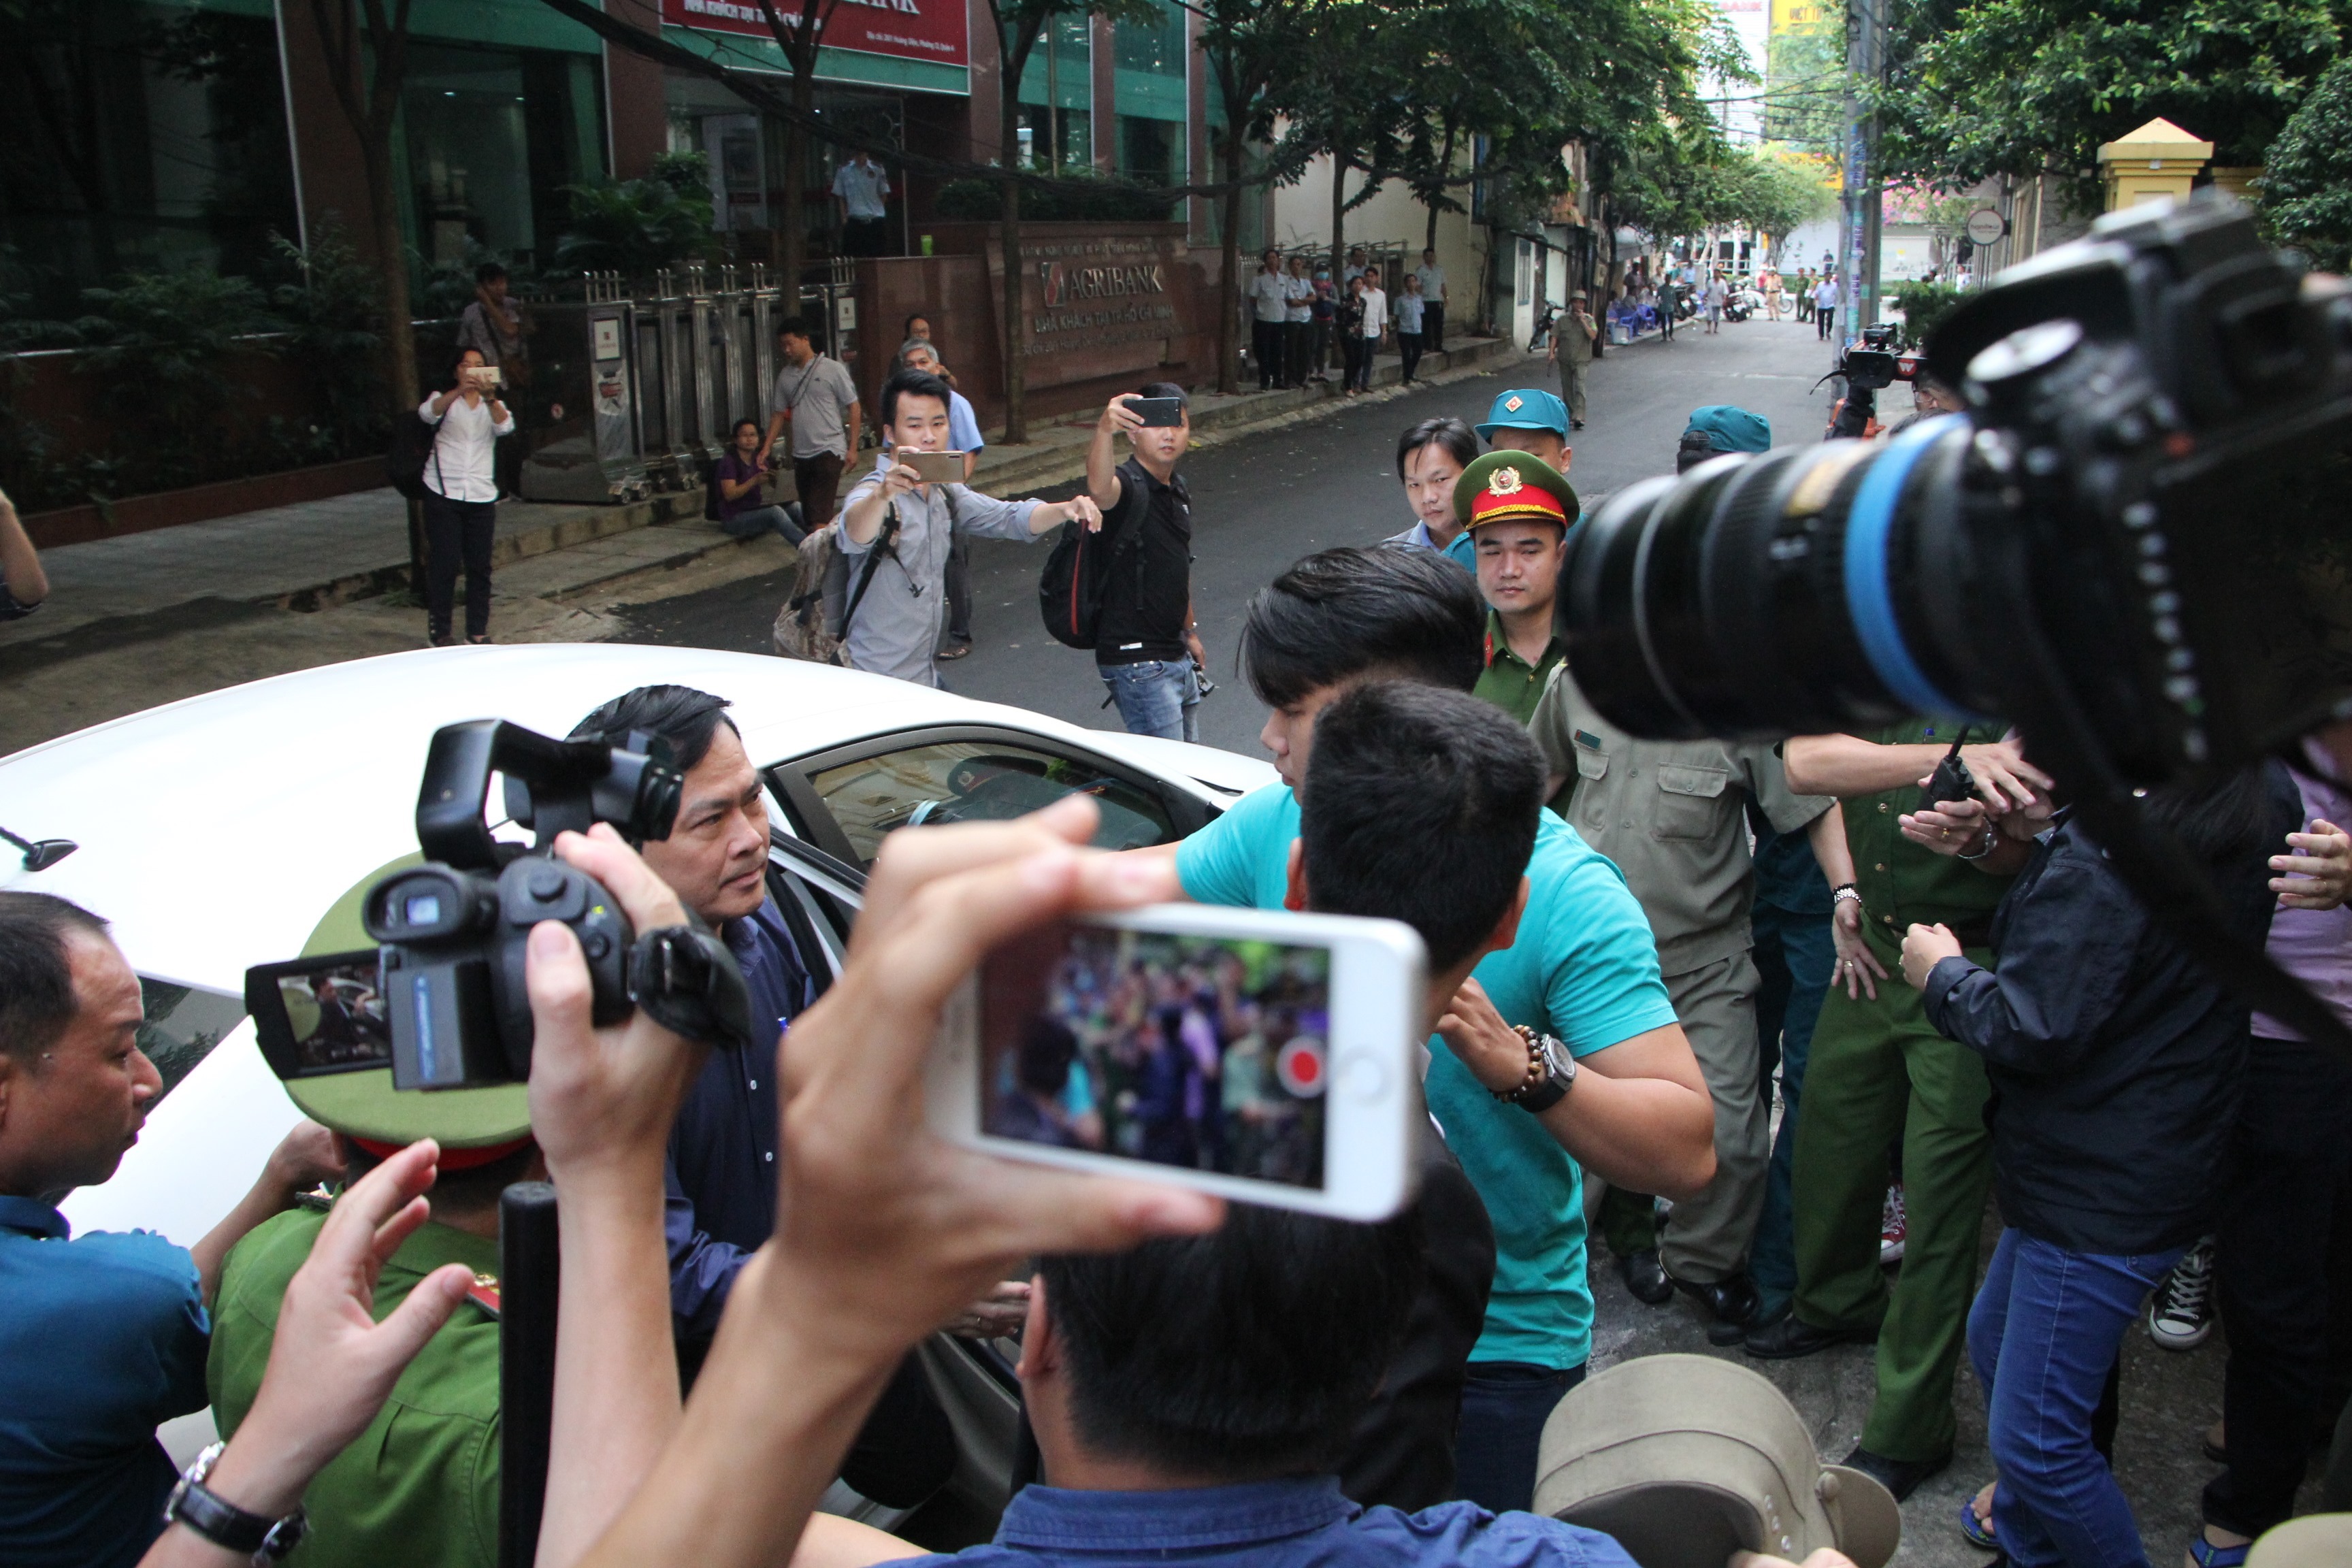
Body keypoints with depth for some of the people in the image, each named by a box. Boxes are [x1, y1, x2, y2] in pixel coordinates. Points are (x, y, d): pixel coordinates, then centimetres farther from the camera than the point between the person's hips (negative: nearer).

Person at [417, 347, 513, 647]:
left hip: (481, 495, 2)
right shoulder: (445, 399, 8)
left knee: (480, 566, 3)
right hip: (443, 493, -2)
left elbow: (505, 426, -10)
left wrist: (489, 398, -29)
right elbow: (428, 412, -17)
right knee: (444, 564, -3)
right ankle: (439, 630, 5)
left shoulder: (493, 405, 13)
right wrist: (459, 391, -34)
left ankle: (477, 629, 13)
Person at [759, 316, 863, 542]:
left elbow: (854, 408, -2)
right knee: (808, 515, 9)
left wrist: (852, 447, -7)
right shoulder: (785, 375, 11)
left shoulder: (832, 369, -4)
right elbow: (779, 414, 17)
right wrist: (767, 448, 8)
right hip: (801, 454, 6)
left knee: (820, 514, -16)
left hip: (829, 450, -6)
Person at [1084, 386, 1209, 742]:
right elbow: (1099, 489, -43)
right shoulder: (1128, 488, -17)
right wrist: (1105, 430, -61)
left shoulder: (1178, 489, 11)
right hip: (1137, 662, -9)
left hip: (1176, 658, 9)